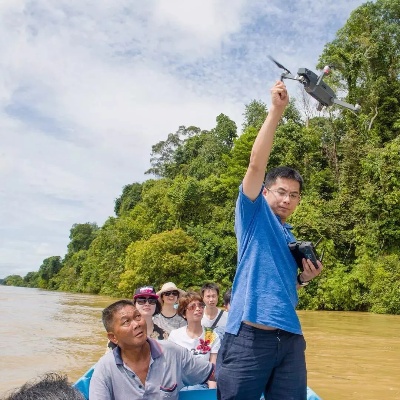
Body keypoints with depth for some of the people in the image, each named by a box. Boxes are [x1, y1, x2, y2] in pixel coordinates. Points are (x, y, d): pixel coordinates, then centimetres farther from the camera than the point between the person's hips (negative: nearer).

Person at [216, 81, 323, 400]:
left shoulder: (292, 239, 20)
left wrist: (305, 278, 6)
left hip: (290, 339, 6)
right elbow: (256, 165, -11)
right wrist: (276, 110, -15)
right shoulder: (253, 214, 3)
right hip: (249, 336, -6)